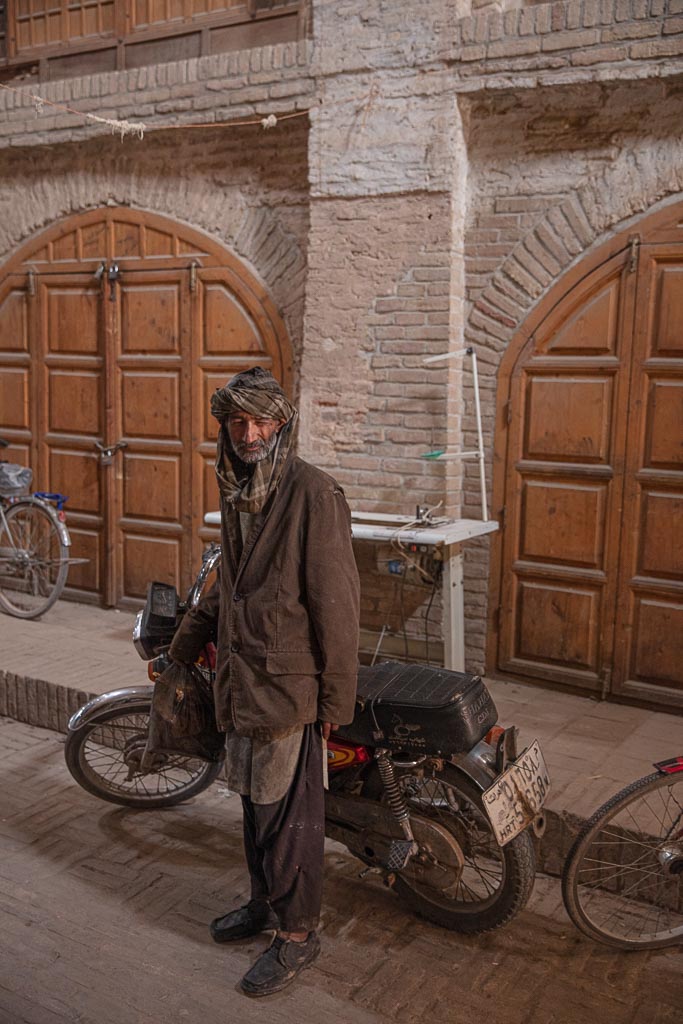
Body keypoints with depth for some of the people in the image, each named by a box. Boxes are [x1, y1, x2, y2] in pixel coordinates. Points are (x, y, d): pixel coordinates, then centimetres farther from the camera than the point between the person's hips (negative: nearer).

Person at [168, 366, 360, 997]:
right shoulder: (237, 491, 9)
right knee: (254, 801, 21)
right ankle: (265, 901, 40)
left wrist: (336, 699, -16)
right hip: (240, 679, 8)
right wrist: (184, 645, 28)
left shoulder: (314, 494, -17)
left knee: (288, 813, 4)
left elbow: (337, 602, -17)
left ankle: (298, 933, 22)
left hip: (289, 685, -8)